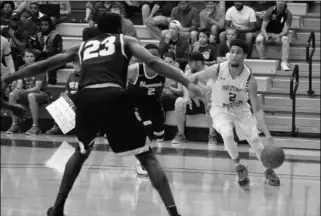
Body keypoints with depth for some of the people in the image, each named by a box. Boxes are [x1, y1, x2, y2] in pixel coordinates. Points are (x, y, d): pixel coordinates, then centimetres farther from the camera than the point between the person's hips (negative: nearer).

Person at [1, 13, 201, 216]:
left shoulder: (82, 46, 32)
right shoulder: (125, 40, 23)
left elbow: (44, 65, 35)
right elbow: (153, 62, 6)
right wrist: (188, 83, -1)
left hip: (86, 98, 3)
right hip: (113, 97, -3)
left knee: (82, 152, 31)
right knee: (147, 156, 5)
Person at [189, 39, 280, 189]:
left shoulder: (249, 79, -24)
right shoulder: (217, 70, -25)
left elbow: (257, 109, -20)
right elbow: (194, 78, -8)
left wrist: (267, 134, -25)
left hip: (241, 110, 1)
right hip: (220, 110, -1)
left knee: (254, 139, 0)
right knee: (227, 135, -28)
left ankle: (269, 171, 25)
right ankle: (239, 167, -5)